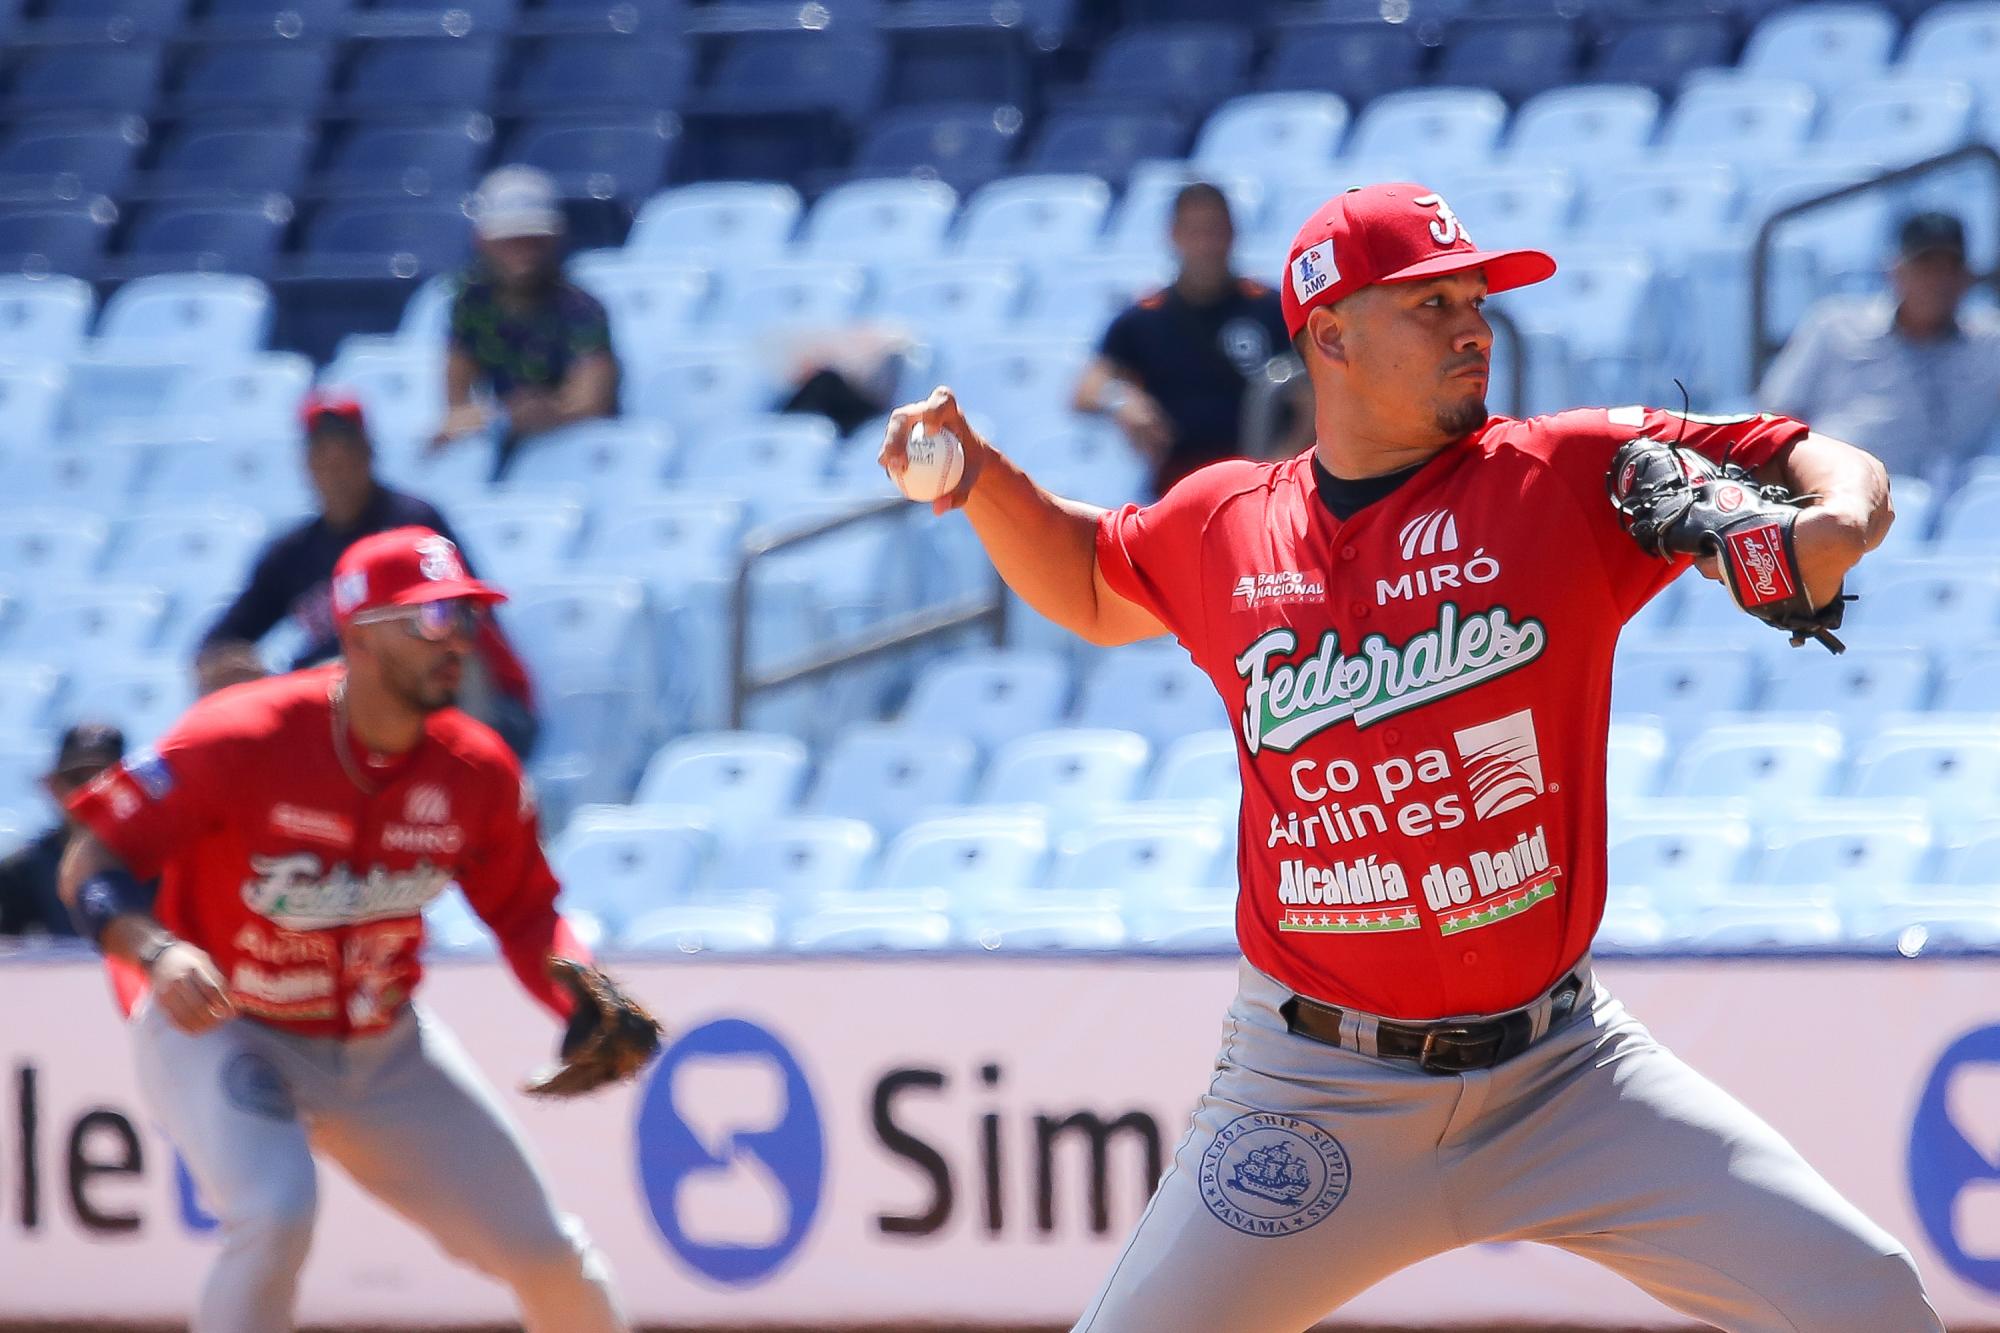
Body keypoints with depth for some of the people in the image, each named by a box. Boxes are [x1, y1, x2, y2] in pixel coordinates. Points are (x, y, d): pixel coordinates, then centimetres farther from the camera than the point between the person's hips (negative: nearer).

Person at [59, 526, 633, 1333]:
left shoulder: (477, 772, -10)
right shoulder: (244, 740, -25)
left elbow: (525, 912, 4)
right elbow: (91, 867, -22)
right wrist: (154, 952, -42)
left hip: (381, 1048, 5)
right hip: (219, 1033, -5)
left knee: (542, 1251, 6)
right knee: (274, 1214, -32)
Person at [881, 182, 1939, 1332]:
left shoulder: (1569, 479, -2)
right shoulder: (1221, 527, 4)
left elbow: (1825, 466, 1)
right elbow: (1090, 589, 26)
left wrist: (1836, 523, -21)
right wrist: (985, 479, 9)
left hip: (1562, 1072, 0)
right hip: (1312, 1094, 1)